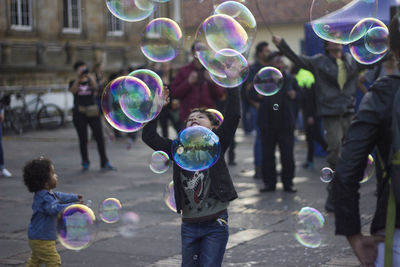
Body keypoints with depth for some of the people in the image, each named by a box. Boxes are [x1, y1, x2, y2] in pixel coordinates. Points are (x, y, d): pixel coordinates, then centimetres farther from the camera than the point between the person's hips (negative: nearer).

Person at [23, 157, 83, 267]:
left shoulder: (49, 194, 6)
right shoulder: (44, 198, -28)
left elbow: (59, 196, 24)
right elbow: (54, 209, -44)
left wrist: (75, 197, 34)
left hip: (36, 237, 11)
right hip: (42, 240, -11)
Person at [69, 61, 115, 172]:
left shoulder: (90, 81, 10)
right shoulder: (73, 82, 8)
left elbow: (95, 88, -10)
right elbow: (73, 90, -14)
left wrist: (91, 78, -23)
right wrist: (78, 78, -19)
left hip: (92, 112, 1)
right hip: (79, 113, -1)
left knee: (99, 137, -5)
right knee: (83, 139, 3)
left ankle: (105, 163, -2)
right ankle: (85, 163, 15)